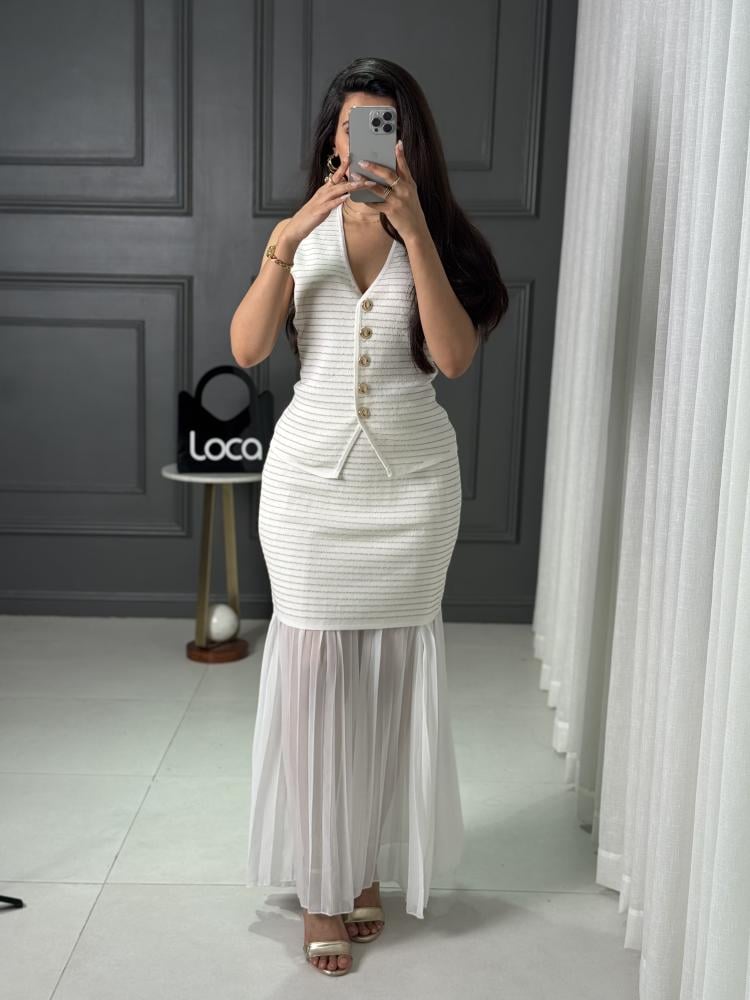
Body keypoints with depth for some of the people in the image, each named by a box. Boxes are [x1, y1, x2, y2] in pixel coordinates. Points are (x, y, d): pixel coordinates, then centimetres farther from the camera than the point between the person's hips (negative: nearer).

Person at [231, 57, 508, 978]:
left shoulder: (436, 236, 2)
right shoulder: (303, 233, 4)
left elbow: (455, 358, -15)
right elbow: (246, 349, -9)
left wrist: (415, 232, -22)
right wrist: (284, 240, -20)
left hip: (411, 478, 0)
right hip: (310, 475, 0)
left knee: (393, 668, 7)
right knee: (312, 667, 1)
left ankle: (369, 864, 27)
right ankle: (320, 881, 16)